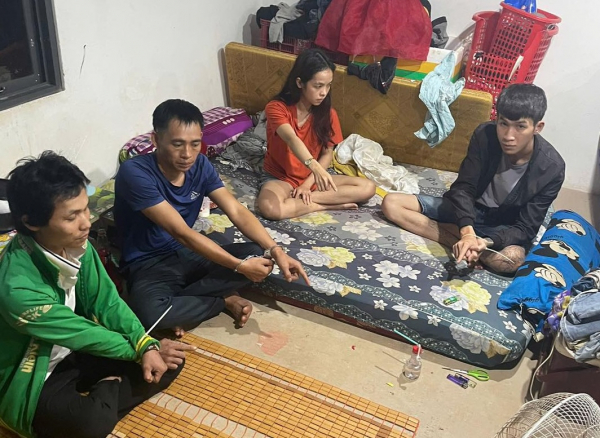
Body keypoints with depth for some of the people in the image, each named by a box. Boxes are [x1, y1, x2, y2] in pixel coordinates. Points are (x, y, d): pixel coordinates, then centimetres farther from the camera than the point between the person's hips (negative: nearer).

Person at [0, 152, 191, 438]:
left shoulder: (76, 245, -13)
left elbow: (107, 302, -6)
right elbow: (78, 332, -24)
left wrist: (147, 346, -21)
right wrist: (139, 350, -12)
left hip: (76, 351, 6)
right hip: (31, 379, -6)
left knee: (170, 361, -6)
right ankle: (105, 394, -3)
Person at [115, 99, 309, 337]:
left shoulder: (200, 164, -5)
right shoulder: (135, 172, -25)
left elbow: (237, 211, -7)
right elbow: (181, 232, -28)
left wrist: (276, 250, -22)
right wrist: (239, 266, -29)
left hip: (189, 253, 6)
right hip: (150, 263, -5)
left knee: (259, 256, -15)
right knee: (150, 312, -38)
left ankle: (178, 303, -11)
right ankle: (226, 300, -9)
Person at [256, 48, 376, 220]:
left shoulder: (327, 113, -4)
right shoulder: (276, 108, -18)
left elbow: (328, 154, -1)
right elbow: (291, 139, -37)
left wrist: (308, 183, -15)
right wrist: (315, 167, -55)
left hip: (312, 177, 5)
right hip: (280, 177, -4)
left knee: (368, 188, -15)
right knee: (269, 208, -39)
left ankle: (297, 200, -19)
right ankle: (327, 204, -19)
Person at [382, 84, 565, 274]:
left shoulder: (551, 168, -22)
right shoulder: (485, 135, -18)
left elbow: (526, 229, -19)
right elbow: (463, 188, -17)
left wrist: (488, 242, -39)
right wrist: (467, 232, -36)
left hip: (502, 226, -3)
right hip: (468, 209, 3)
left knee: (513, 257, -39)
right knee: (391, 203, -15)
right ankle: (463, 242, -21)